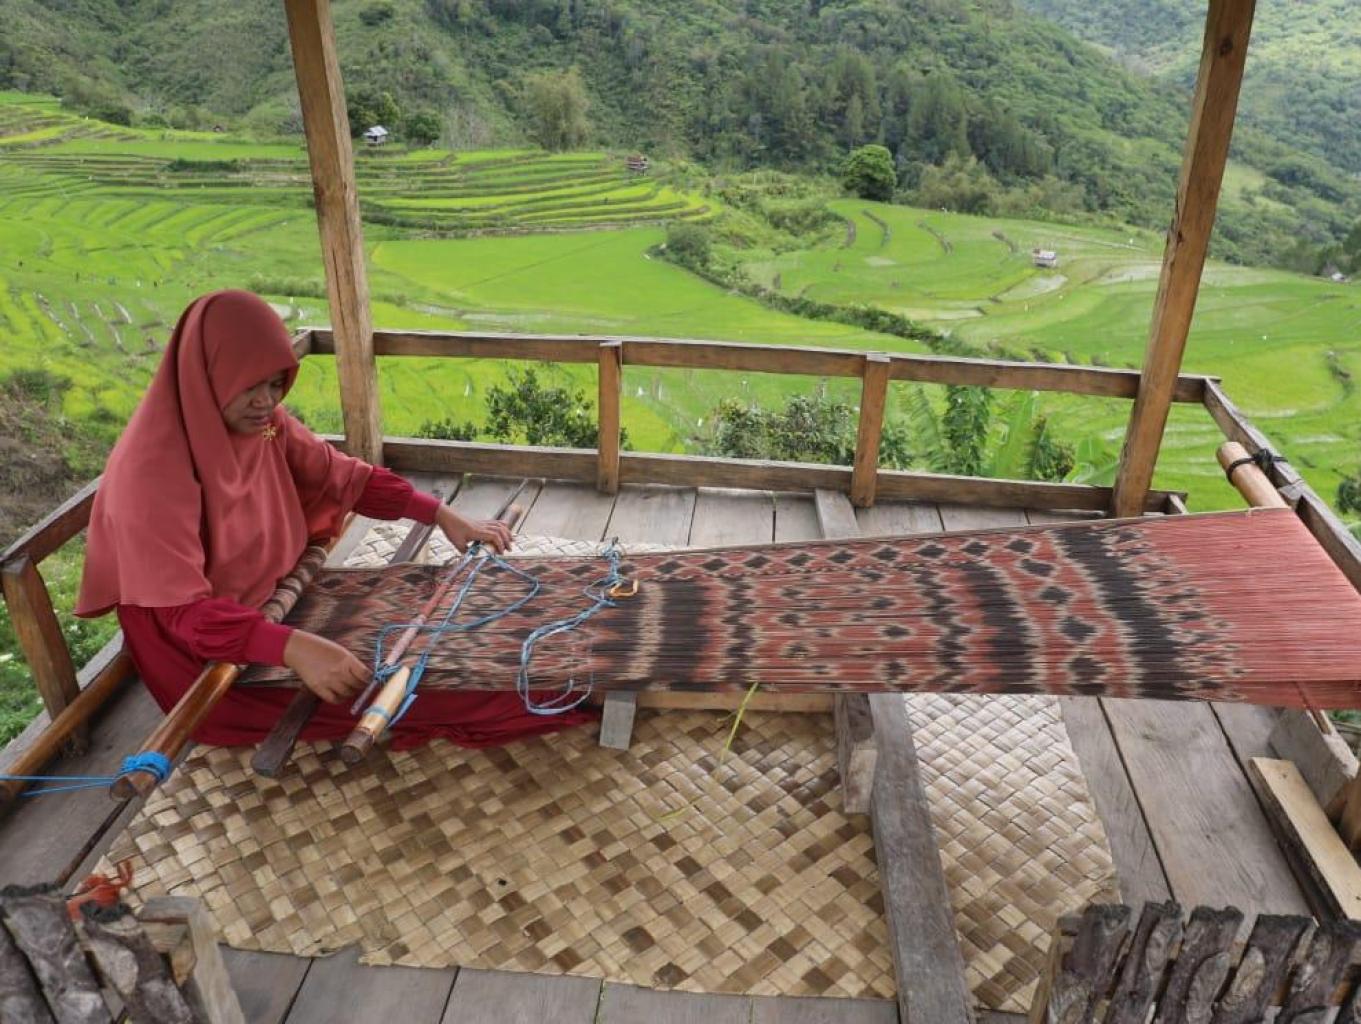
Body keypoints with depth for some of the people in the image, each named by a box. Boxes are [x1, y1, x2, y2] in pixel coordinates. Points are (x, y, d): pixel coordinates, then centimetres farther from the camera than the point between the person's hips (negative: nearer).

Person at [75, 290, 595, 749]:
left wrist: (442, 515, -8)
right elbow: (183, 612, -34)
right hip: (204, 661, -9)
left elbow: (345, 477, 2)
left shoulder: (265, 424, -8)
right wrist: (293, 648, -49)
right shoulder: (152, 466, -30)